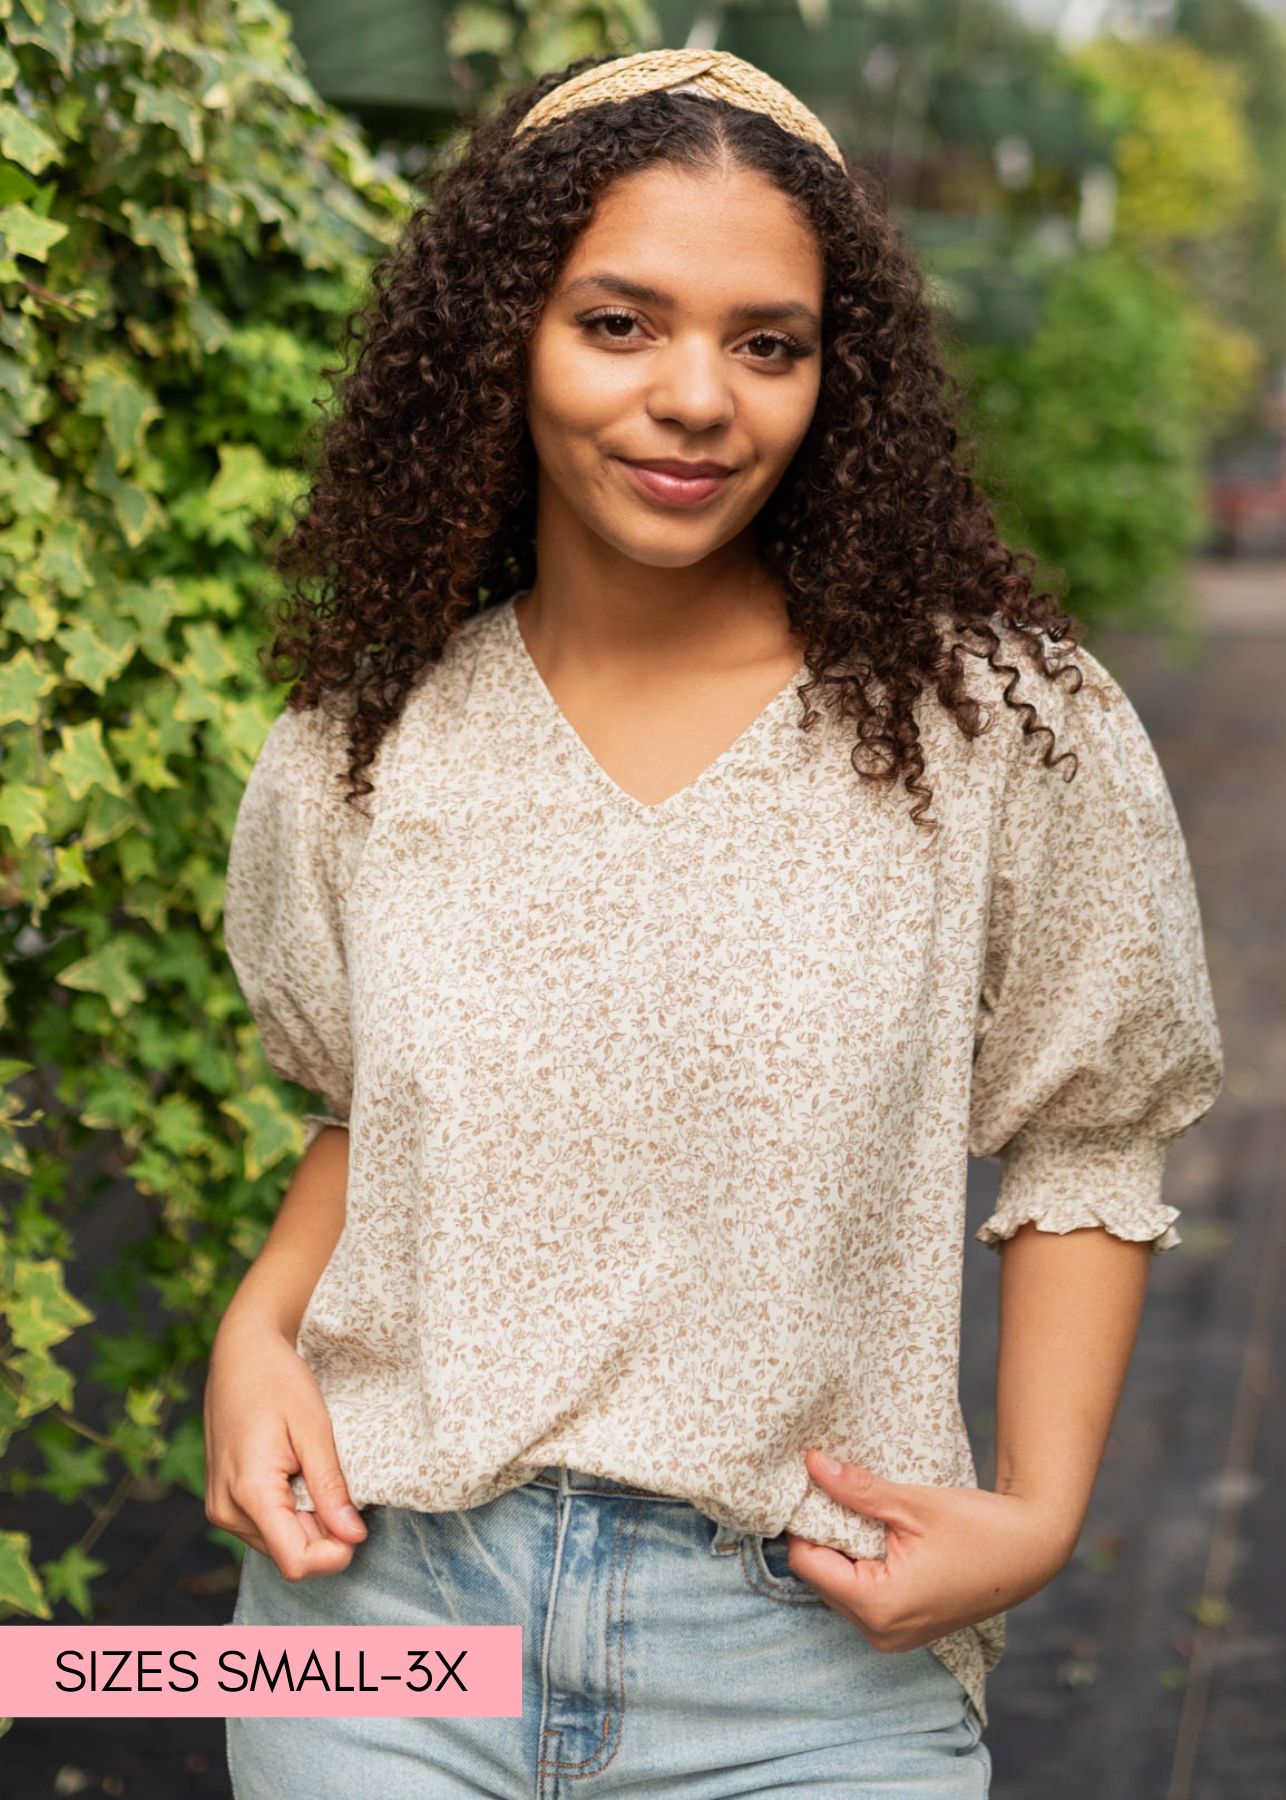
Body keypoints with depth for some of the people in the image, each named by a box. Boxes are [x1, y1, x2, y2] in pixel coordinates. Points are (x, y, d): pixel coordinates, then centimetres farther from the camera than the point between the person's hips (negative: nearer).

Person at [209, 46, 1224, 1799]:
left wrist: (1039, 1510, -9)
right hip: (383, 1601, 3)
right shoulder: (364, 751, 0)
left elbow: (1090, 1140, 1)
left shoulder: (1001, 728, -9)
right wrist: (260, 1325, -1)